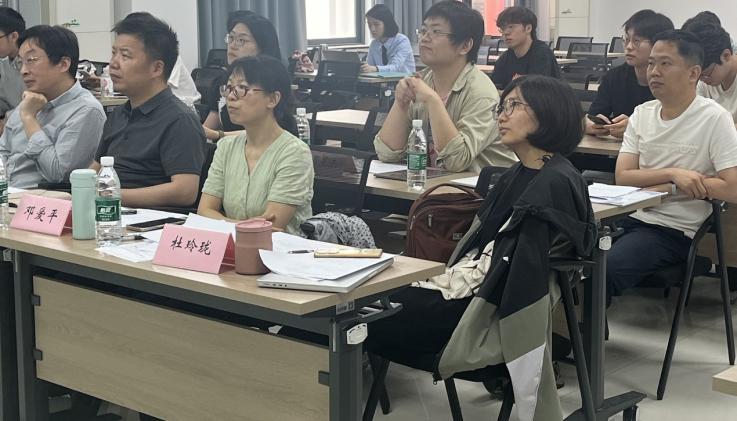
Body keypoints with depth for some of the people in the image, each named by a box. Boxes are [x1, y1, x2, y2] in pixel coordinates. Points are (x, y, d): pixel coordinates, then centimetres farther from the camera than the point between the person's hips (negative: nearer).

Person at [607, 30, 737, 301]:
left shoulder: (714, 119, -7)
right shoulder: (642, 114, 9)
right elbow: (623, 177, -1)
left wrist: (670, 186, -10)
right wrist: (672, 174, -17)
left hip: (673, 230, -5)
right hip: (630, 217, 5)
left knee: (602, 270, -27)